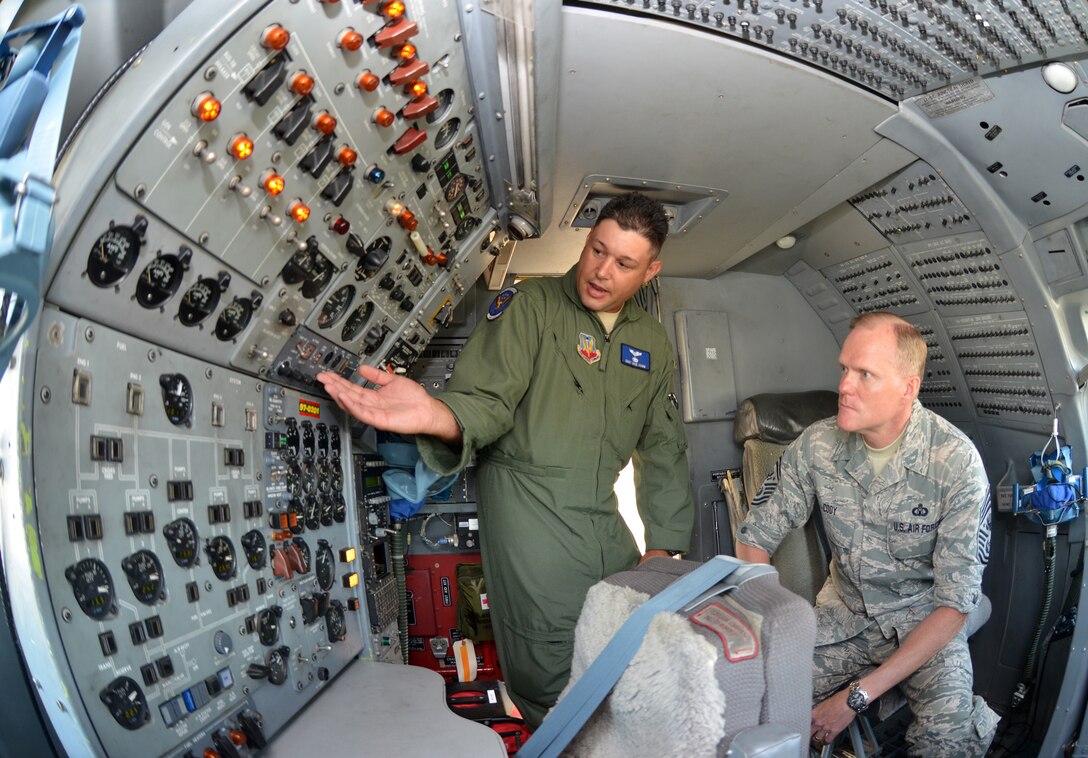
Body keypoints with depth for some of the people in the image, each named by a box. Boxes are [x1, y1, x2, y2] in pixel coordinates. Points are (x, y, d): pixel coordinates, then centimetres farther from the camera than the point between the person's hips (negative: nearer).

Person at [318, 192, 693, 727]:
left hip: (602, 516, 6)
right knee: (552, 677, -6)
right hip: (527, 503, -5)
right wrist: (437, 416, -42)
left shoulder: (652, 343, 10)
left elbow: (663, 449, 14)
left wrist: (663, 546, 9)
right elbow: (487, 400, -17)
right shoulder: (530, 306, -7)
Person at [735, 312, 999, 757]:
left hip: (923, 619, -1)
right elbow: (754, 538, -2)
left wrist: (859, 695, -25)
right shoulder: (816, 444, -11)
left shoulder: (957, 462, -19)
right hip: (844, 610, 2)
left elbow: (955, 602, -18)